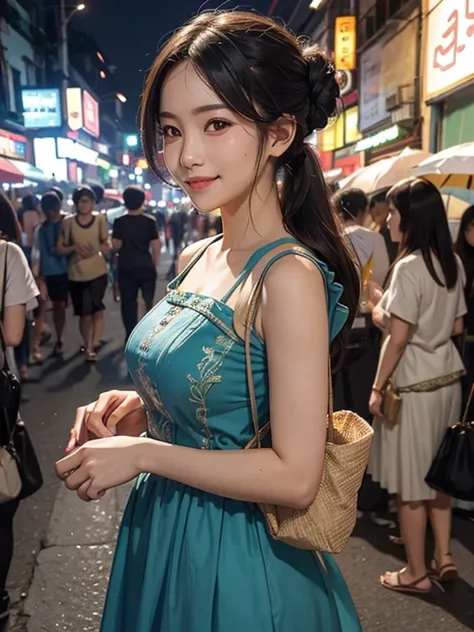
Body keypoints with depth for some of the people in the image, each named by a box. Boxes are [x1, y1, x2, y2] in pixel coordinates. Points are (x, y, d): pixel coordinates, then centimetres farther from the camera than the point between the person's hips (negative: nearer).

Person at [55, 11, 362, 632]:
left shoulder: (290, 275, -24)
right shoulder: (195, 258, -1)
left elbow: (295, 476, -24)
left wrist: (141, 453, -18)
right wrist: (135, 407, -6)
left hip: (236, 559, -7)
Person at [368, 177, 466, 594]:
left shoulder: (409, 267, -18)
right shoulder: (452, 263, 5)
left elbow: (397, 337, -19)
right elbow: (457, 326, 12)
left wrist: (377, 387, -8)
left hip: (413, 384, -8)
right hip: (447, 376, 8)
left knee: (410, 481, 5)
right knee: (437, 472, 19)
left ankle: (417, 573, 19)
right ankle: (444, 557, 30)